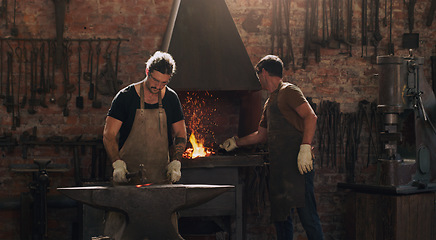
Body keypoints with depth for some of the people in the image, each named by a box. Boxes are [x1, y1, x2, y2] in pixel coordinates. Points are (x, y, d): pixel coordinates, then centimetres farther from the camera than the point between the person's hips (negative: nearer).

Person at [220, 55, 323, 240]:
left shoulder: (288, 91, -3)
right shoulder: (269, 102, 25)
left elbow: (310, 117, -14)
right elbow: (261, 135, 34)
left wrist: (305, 148, -23)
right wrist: (236, 142, 38)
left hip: (297, 162, -9)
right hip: (278, 166, 9)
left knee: (306, 214, -12)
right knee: (280, 215, 9)